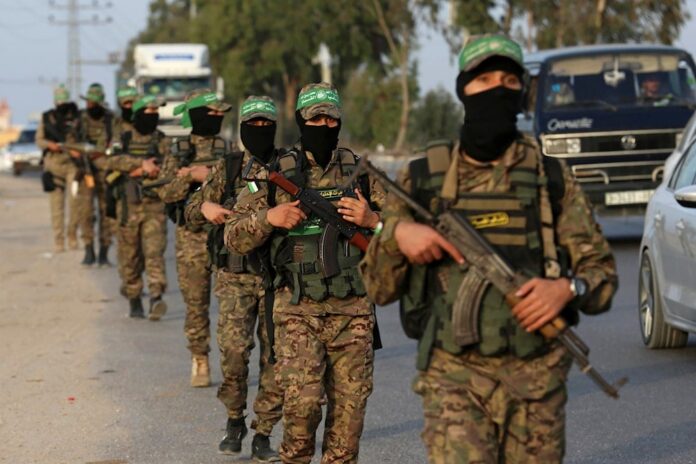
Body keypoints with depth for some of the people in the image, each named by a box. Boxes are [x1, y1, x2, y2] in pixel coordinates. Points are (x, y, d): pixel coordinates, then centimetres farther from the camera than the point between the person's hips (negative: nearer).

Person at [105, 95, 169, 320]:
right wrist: (142, 163, -24)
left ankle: (156, 298, -25)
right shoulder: (123, 139, 7)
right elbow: (113, 160, -13)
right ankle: (134, 301, 21)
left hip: (155, 206, -1)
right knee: (130, 257, 7)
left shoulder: (163, 142, 7)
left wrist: (137, 171, -15)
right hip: (128, 206, 1)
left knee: (154, 252, -16)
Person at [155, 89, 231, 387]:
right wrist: (192, 177, -20)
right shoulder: (178, 152, 4)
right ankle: (200, 363, 16)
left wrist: (209, 176, -15)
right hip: (192, 236, 0)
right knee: (196, 304, 4)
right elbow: (165, 191, -6)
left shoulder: (230, 150, 7)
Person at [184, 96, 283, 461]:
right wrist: (206, 207, -11)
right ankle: (234, 419, 9)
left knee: (275, 356, 1)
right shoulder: (227, 169, 6)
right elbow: (190, 211, 11)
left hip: (278, 277, 1)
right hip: (235, 277, -1)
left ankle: (263, 434, 13)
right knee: (234, 348, -14)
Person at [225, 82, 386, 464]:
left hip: (353, 311, 2)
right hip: (298, 311, -2)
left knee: (350, 403, 4)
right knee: (302, 398, -13)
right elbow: (234, 238, 5)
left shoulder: (361, 173, 7)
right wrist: (268, 217, -12)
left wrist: (371, 220, -10)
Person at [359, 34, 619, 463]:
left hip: (537, 381, 1)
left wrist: (567, 288, -14)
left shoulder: (553, 179, 7)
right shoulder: (422, 180, 7)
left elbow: (602, 272, 8)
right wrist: (396, 234, -10)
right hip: (454, 377, -1)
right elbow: (378, 287, 10)